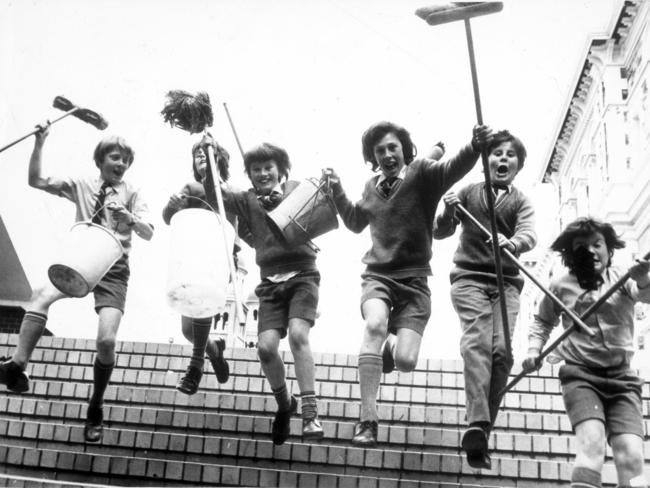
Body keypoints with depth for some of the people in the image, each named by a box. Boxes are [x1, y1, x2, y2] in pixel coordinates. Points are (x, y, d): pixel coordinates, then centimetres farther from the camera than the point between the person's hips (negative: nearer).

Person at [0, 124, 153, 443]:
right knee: (42, 296, -33)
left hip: (113, 269, -1)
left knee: (106, 340, -16)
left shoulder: (131, 193, 7)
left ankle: (96, 408, 5)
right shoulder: (80, 185, 11)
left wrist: (128, 217, -23)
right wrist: (39, 144, -5)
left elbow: (148, 234, -4)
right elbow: (36, 181, 5)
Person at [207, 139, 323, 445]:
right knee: (266, 346, -11)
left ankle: (310, 413, -17)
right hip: (270, 282, 2)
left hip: (302, 275, -2)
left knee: (297, 334, -23)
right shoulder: (247, 201, 11)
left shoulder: (298, 190, 7)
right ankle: (284, 405, 17)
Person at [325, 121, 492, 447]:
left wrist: (475, 146, -44)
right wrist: (337, 191, 18)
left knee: (405, 361, -15)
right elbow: (356, 223, 30)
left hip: (413, 278, -2)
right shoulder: (372, 187, 12)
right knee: (375, 324, -31)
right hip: (377, 275, 3)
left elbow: (454, 168, -24)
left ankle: (392, 346, 26)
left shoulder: (422, 173, -3)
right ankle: (367, 420, -27)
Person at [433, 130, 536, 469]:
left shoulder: (521, 202, 12)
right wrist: (448, 213, -13)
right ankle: (477, 425, -35)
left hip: (506, 281, 2)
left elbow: (529, 233, -9)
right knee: (476, 342, -22)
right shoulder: (468, 193, 11)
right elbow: (439, 232, 9)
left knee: (502, 349, -14)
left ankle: (482, 433, -8)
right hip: (470, 278, -1)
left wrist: (512, 242, -32)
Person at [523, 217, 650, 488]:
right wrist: (534, 349, 4)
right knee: (591, 442, -24)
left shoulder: (621, 276, 2)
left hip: (622, 377, 1)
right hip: (580, 374, -1)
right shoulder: (561, 285, 4)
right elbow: (542, 321, 20)